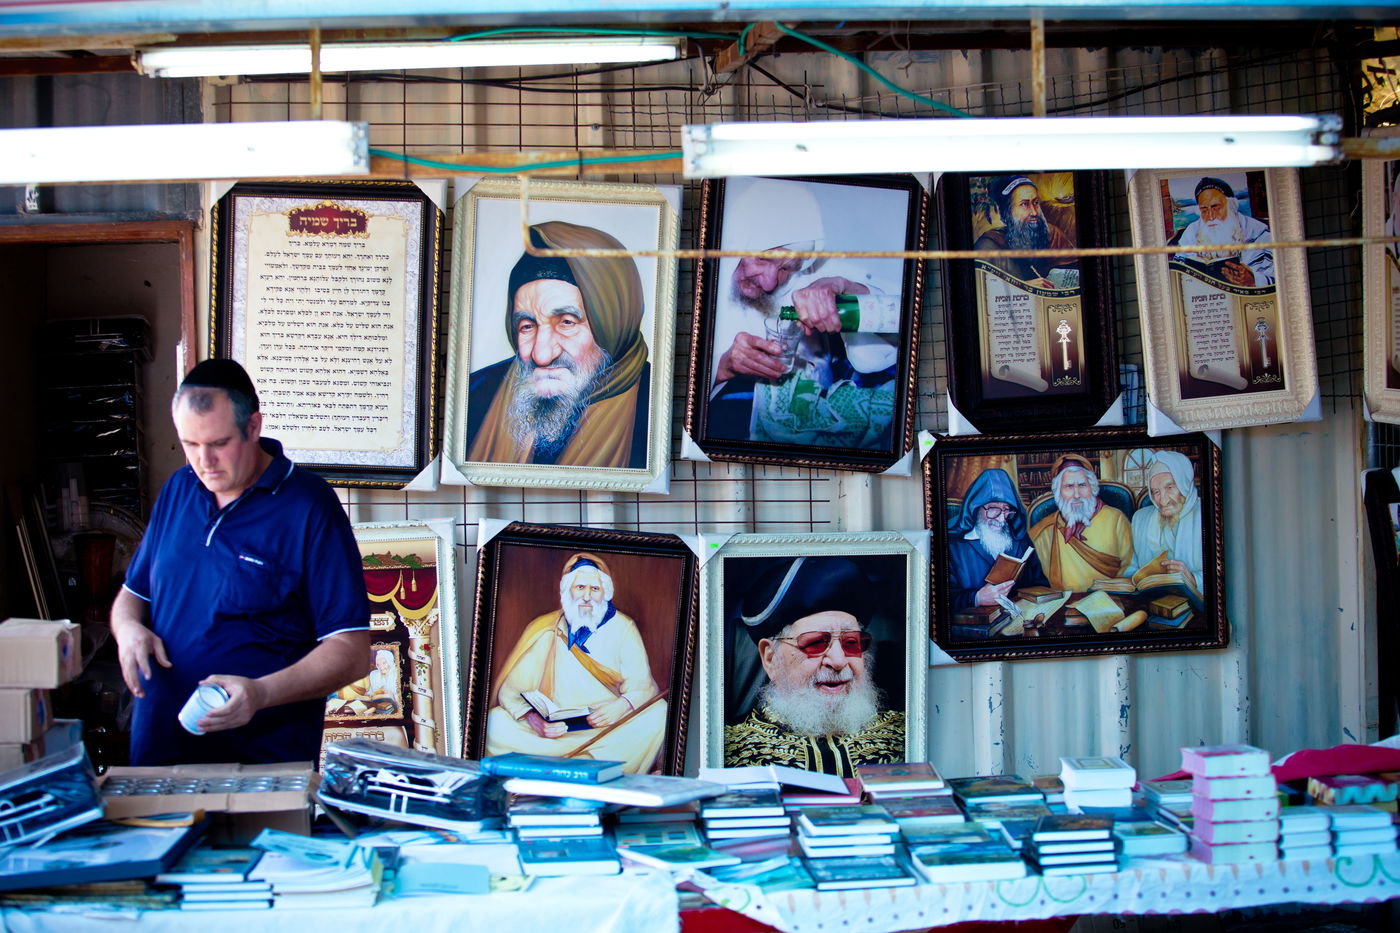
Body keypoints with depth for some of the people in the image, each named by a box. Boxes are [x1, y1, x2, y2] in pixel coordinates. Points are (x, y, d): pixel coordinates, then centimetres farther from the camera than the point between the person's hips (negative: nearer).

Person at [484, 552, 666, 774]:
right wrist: (534, 720, -24)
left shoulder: (622, 628, 6)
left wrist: (621, 706, -26)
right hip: (553, 730, 0)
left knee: (658, 712, -26)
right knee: (497, 721, -25)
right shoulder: (543, 629, 4)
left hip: (608, 730, 0)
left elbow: (642, 687, -3)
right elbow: (511, 690, -2)